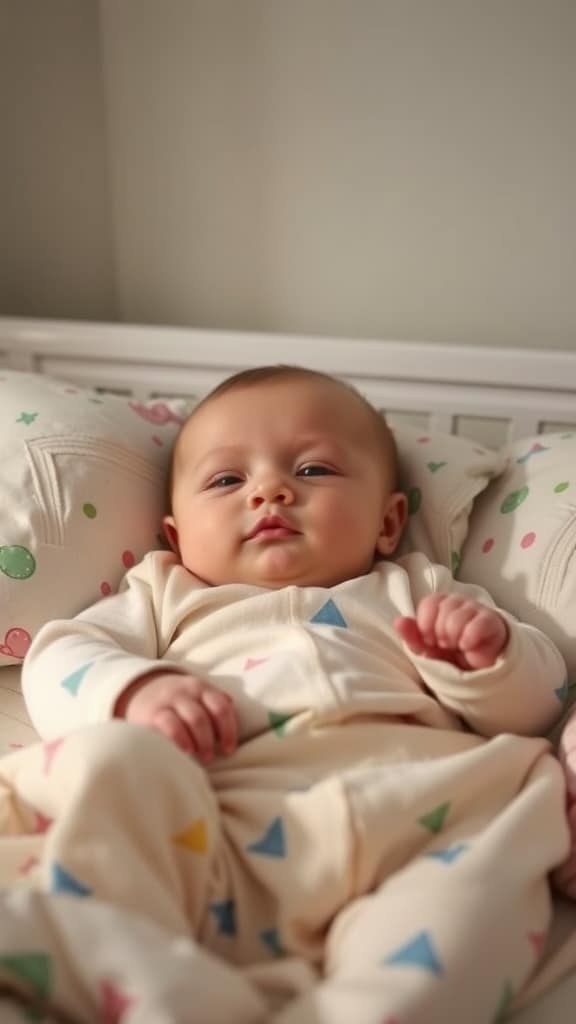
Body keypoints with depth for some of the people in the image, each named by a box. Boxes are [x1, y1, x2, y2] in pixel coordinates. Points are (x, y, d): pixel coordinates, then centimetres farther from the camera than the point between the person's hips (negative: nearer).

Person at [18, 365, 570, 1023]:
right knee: (116, 758, -25)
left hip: (408, 825, 1)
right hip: (208, 847, 0)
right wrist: (137, 689, -8)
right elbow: (58, 660, 15)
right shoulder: (168, 596, 29)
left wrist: (488, 660, -1)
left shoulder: (415, 592, 29)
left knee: (509, 826, -27)